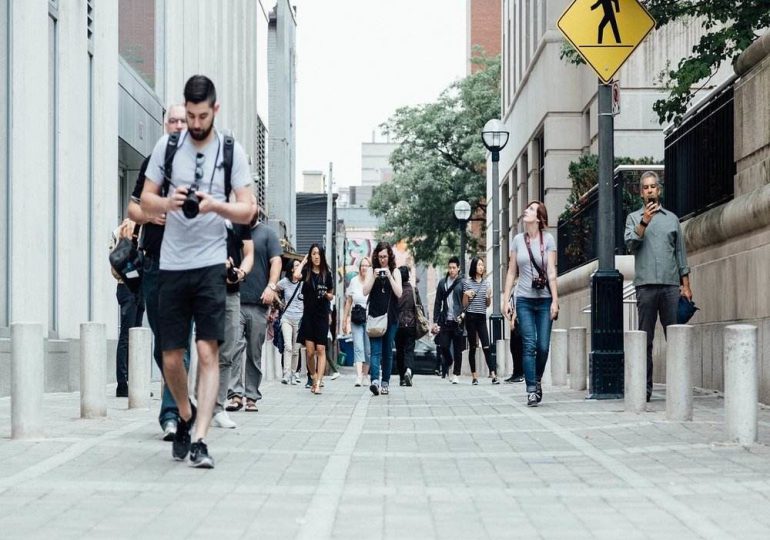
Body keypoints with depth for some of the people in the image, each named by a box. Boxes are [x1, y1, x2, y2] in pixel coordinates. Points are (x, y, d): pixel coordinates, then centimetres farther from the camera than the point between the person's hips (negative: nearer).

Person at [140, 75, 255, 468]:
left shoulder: (232, 151, 1)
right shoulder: (167, 145, 4)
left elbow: (248, 210, -1)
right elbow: (145, 200, 8)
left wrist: (215, 204, -20)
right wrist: (169, 202, -14)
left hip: (211, 263, -2)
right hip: (172, 264, 2)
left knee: (208, 351, -10)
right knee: (171, 359, 6)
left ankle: (200, 440, -10)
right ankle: (185, 416, 33)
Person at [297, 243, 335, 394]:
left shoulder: (327, 274, 6)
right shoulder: (306, 271, 3)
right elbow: (296, 275, -21)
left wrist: (326, 294, -8)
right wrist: (303, 261, -6)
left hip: (322, 315, 0)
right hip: (308, 315, 0)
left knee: (321, 349, -7)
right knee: (310, 351, -2)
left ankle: (318, 383, -11)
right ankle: (314, 377, 19)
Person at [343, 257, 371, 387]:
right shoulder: (354, 281, 7)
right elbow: (348, 302, 15)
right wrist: (345, 320, 16)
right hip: (356, 319, 2)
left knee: (368, 350, 4)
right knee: (358, 348, -8)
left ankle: (365, 376, 18)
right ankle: (358, 376, -16)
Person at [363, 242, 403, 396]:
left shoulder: (395, 272, 6)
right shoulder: (372, 271, 7)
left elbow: (399, 293, -5)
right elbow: (365, 291, 0)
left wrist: (389, 276, -13)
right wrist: (374, 277, -13)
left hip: (391, 316, 1)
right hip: (375, 316, -1)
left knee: (388, 352, 7)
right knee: (376, 351, -13)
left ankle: (385, 382, 15)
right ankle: (375, 381, -26)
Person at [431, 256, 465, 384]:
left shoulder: (462, 283, 0)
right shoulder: (442, 282, 10)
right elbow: (438, 303, 11)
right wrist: (435, 321, 6)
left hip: (458, 321, -3)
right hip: (445, 320, 3)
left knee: (457, 349, 2)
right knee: (443, 345, -1)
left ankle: (456, 374, 9)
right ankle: (448, 362, 29)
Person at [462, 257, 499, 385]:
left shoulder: (486, 283, 11)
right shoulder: (467, 282, 2)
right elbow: (464, 304, 5)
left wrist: (489, 296, -3)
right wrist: (466, 295, -14)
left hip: (482, 317, 2)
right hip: (470, 317, -2)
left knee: (486, 347, -6)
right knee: (472, 347, 4)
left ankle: (493, 375, -12)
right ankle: (474, 376, 8)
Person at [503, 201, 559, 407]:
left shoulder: (548, 239, 1)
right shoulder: (518, 240, 6)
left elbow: (551, 272, -3)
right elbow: (511, 272, 10)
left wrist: (555, 300, -8)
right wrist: (506, 299, 4)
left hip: (544, 299, -1)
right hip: (524, 299, 1)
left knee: (543, 346, -2)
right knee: (529, 345, -6)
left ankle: (537, 381, 22)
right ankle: (532, 390, -5)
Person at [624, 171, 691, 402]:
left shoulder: (672, 218, 16)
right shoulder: (634, 218, 12)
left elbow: (681, 253, 16)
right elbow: (631, 243, -5)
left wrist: (686, 285, 9)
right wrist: (644, 222, -17)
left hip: (671, 285, 2)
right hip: (646, 285, -1)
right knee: (646, 339, 0)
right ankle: (645, 387, 2)